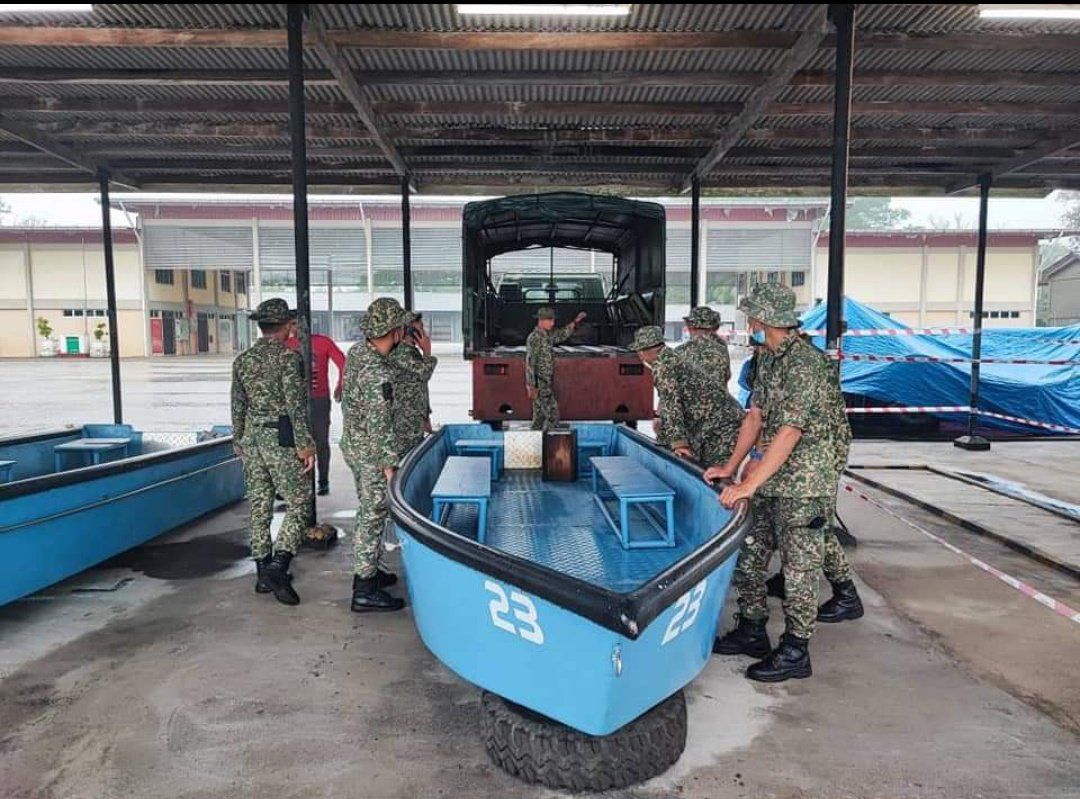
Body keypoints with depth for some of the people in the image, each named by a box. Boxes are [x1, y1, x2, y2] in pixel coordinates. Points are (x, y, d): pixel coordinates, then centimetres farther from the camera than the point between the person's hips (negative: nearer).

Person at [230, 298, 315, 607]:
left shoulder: (242, 360, 9)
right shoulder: (288, 357, -10)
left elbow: (237, 406, 13)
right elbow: (295, 404, -16)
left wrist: (239, 442, 22)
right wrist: (305, 444, -13)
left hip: (251, 437, 7)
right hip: (281, 439, -7)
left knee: (259, 505, 11)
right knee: (298, 502, 0)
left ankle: (263, 574, 18)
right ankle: (278, 565, -14)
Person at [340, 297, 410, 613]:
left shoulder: (357, 350, 0)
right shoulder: (378, 373, -27)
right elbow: (380, 425, -25)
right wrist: (389, 464, -18)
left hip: (352, 443, 9)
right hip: (371, 453, -9)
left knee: (369, 511, 21)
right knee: (373, 516, 0)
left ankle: (366, 570, 35)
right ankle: (364, 591, 8)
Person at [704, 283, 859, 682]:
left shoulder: (806, 364, -20)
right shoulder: (768, 360, 10)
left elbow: (788, 433, -26)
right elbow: (755, 416, 12)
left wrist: (750, 484, -27)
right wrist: (730, 467, 7)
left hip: (805, 484, -9)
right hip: (772, 480, 9)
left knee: (798, 566, 2)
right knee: (748, 554, 15)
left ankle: (795, 652, 15)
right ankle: (752, 632, 29)